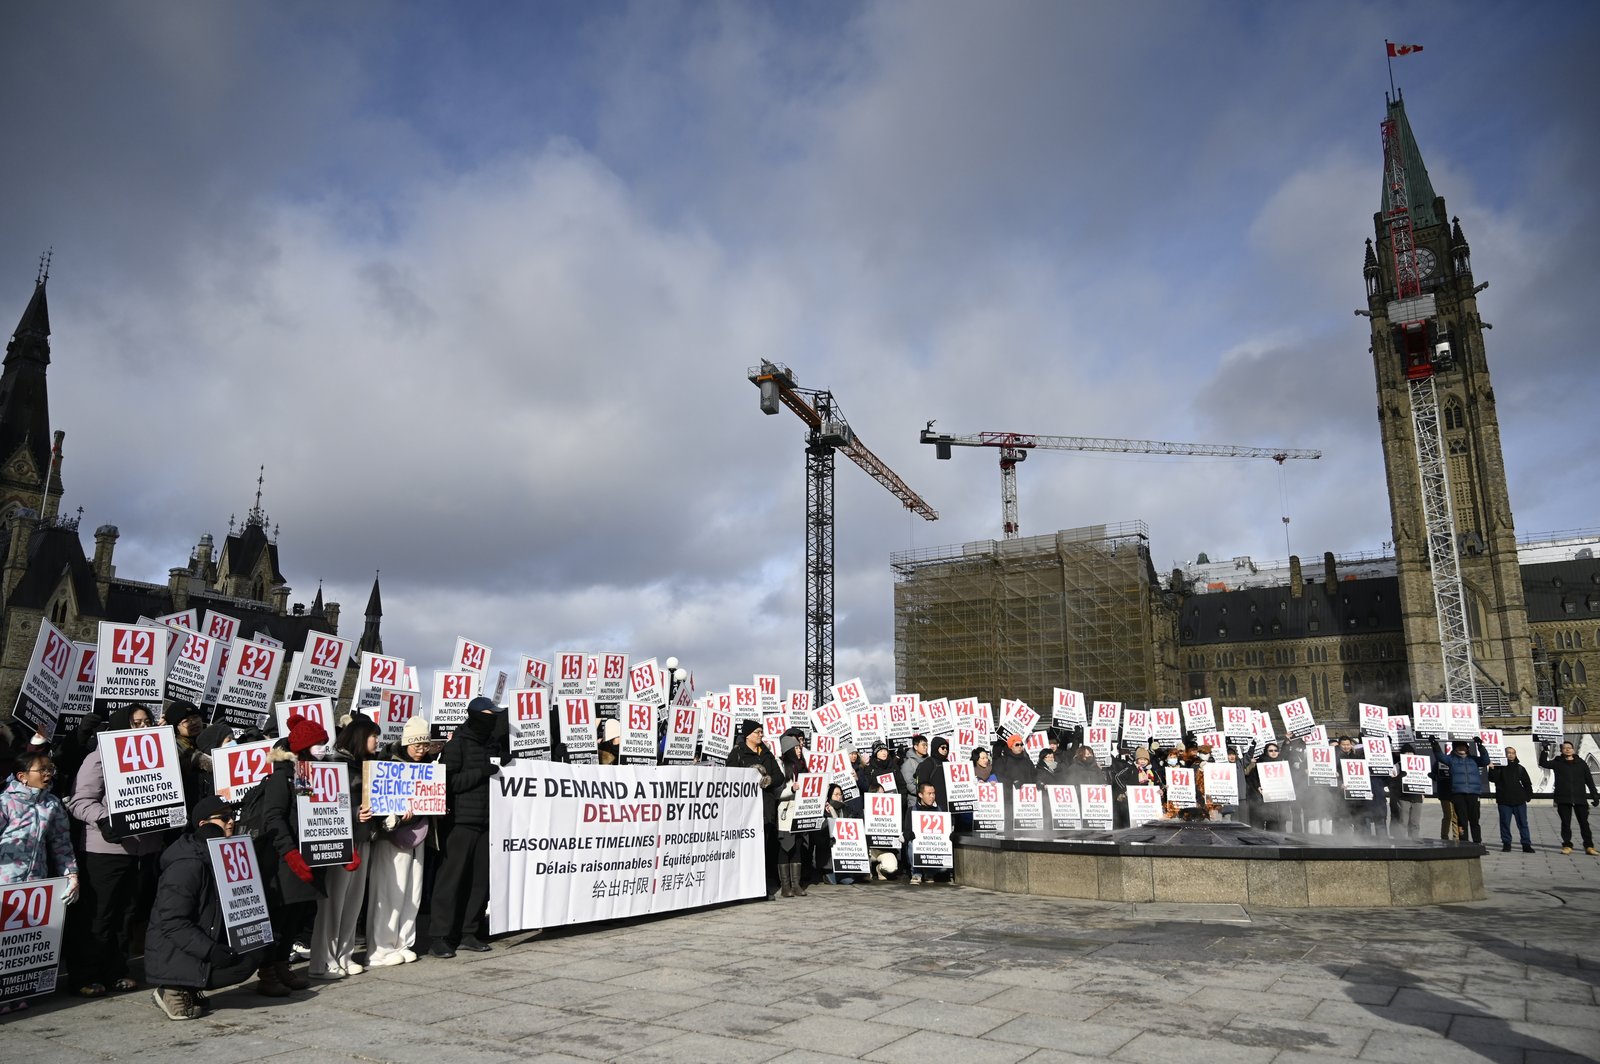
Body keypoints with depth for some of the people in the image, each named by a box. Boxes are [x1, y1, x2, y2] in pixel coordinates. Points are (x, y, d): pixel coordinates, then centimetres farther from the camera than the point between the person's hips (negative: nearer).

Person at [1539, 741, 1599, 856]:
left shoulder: (1581, 764, 6)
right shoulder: (1557, 763, 4)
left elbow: (1589, 781, 9)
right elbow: (1543, 763, -11)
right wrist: (1545, 751, -20)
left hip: (1579, 799, 0)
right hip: (1563, 799, 0)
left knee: (1584, 823, 3)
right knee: (1565, 823, 5)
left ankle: (1589, 846, 9)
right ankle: (1567, 846, 10)